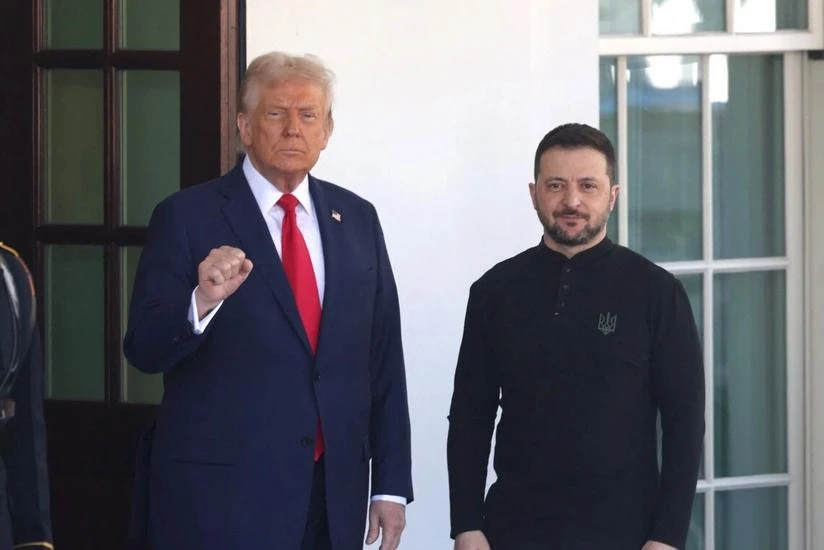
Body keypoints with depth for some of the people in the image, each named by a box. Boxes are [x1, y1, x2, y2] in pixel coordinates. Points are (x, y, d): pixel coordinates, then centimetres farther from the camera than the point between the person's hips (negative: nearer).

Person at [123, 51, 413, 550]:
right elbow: (144, 350, -7)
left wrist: (392, 483, 8)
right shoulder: (188, 218, -2)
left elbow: (384, 358, 11)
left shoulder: (357, 219, 10)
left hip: (335, 494, 4)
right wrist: (202, 301, -26)